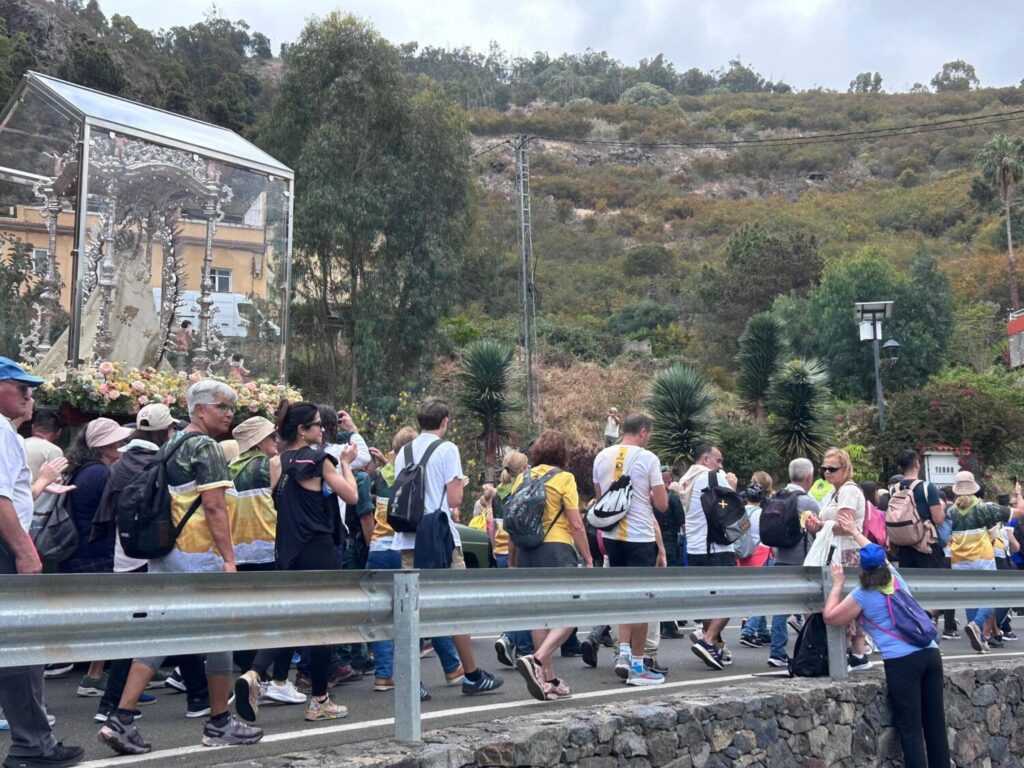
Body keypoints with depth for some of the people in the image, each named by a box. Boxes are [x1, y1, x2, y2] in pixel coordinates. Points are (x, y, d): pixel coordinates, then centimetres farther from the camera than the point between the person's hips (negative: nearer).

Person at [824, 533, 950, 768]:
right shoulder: (896, 577, 15)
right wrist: (855, 532, 47)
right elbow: (877, 555, 36)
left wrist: (837, 584, 17)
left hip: (902, 662, -6)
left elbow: (830, 617, 10)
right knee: (936, 724, 10)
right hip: (930, 653, 6)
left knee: (910, 729, -2)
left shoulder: (862, 596, 0)